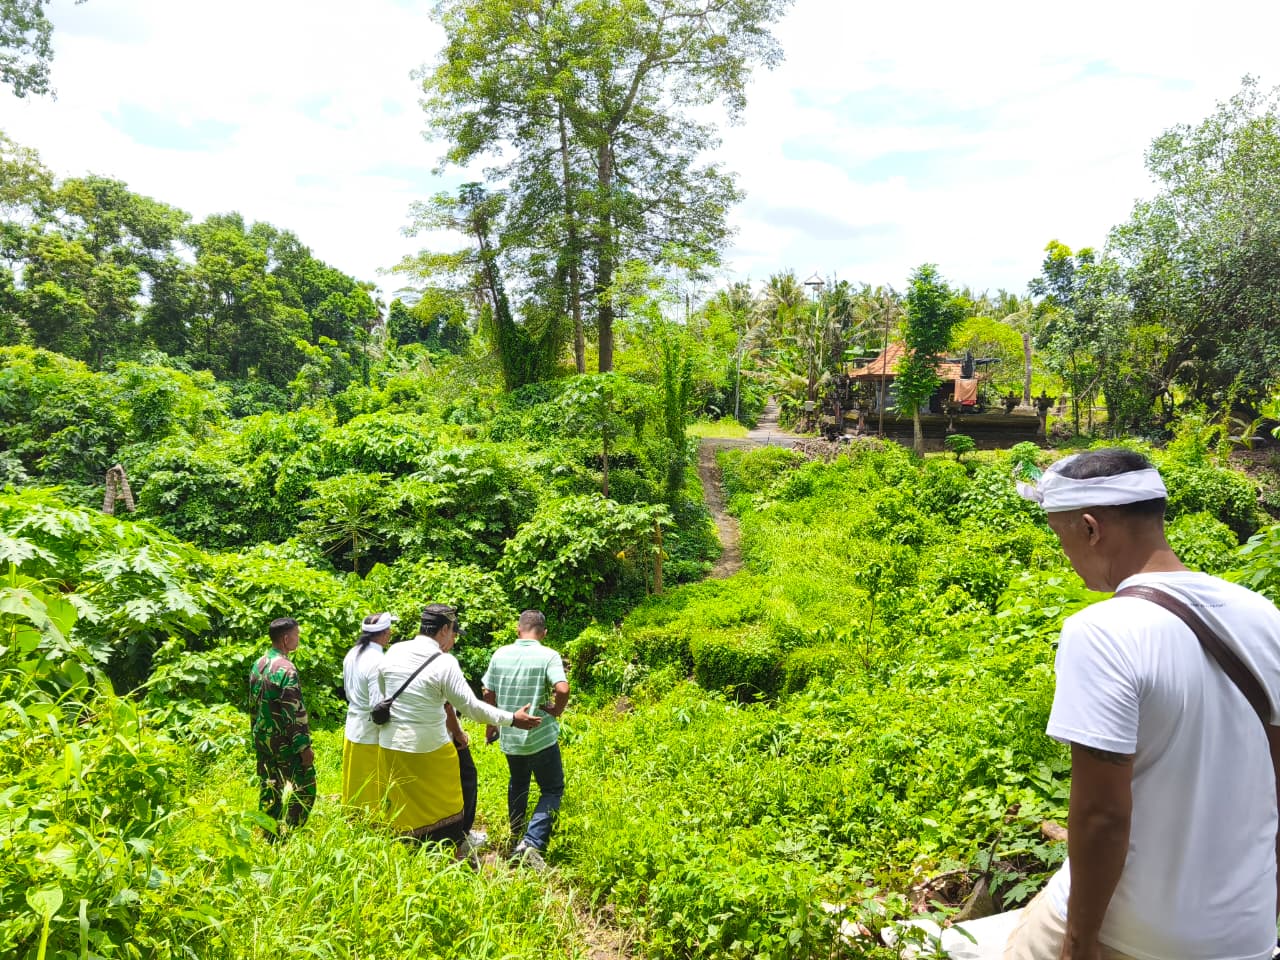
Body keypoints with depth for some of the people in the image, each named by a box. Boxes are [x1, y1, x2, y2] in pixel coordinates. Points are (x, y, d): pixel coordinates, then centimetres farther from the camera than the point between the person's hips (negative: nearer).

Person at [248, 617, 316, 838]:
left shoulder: (259, 664, 4)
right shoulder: (286, 669, -22)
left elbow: (253, 704, 13)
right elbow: (295, 714, -22)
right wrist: (304, 747, -16)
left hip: (263, 740, 8)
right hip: (285, 743, -8)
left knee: (269, 787, 17)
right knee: (303, 789, 2)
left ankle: (269, 835, 25)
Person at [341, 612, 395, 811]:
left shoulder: (352, 655, 2)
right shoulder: (378, 662, -24)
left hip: (352, 730, 8)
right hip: (372, 736, -8)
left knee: (356, 789, 20)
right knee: (373, 793, 6)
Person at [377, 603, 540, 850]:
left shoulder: (393, 652, -1)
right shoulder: (444, 663, -17)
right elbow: (471, 707, -15)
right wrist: (511, 719, -7)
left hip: (390, 745, 5)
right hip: (430, 749, -5)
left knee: (402, 808, 18)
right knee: (444, 810, 12)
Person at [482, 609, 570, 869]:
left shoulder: (500, 654, -2)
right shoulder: (548, 656, -14)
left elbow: (488, 694, 5)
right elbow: (562, 689, -27)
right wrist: (556, 711, -7)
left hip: (509, 737, 5)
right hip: (540, 736, -4)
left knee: (518, 784, 28)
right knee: (552, 789, 10)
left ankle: (516, 835, 41)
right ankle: (532, 843, -6)